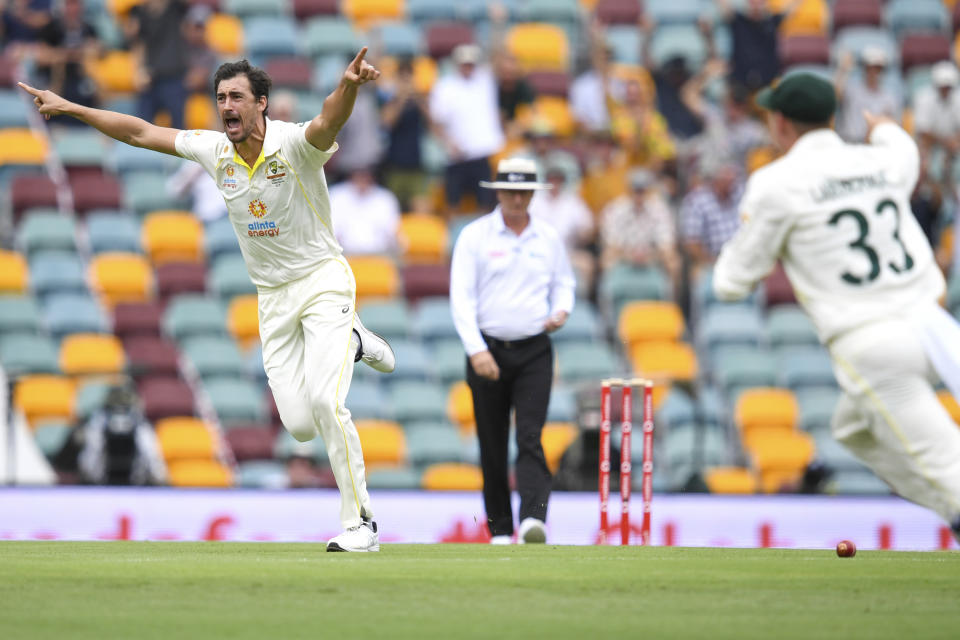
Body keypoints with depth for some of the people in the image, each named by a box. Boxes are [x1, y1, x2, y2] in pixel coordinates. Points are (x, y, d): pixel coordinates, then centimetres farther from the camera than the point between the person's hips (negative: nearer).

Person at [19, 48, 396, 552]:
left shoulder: (294, 144, -19)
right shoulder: (215, 150, -1)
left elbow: (328, 122, -42)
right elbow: (140, 133, 8)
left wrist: (348, 85, -65)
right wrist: (69, 108, 9)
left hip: (322, 281, -6)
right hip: (272, 298, 6)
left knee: (323, 402, -24)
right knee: (300, 426, -1)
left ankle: (360, 524, -13)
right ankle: (350, 344, 31)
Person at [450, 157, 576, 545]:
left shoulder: (548, 239, 9)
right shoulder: (475, 236, 0)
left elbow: (564, 284, 21)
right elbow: (461, 295, -5)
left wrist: (561, 311, -3)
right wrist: (476, 349, -16)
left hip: (534, 352, 1)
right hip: (488, 349, -1)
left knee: (530, 439, -14)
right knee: (493, 446, 3)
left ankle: (533, 519, -26)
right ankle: (499, 529, 12)